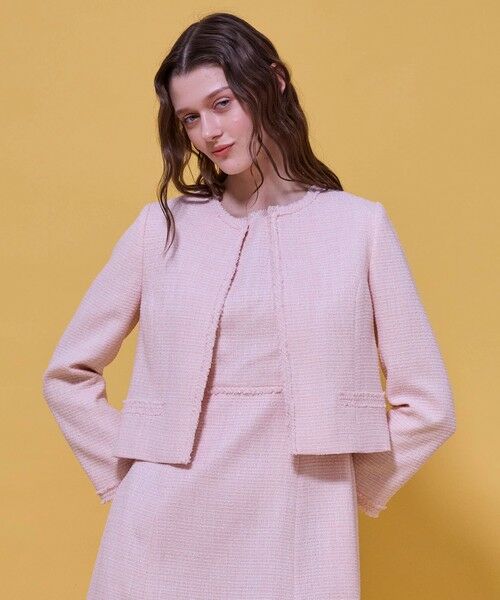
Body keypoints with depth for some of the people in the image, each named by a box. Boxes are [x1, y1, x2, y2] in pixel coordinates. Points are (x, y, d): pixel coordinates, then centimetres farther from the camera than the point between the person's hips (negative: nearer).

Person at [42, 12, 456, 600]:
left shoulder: (359, 225, -2)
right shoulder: (160, 226, 2)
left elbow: (427, 404, 0)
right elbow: (68, 374, 9)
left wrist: (343, 489, 0)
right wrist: (123, 478, 3)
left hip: (298, 540, -1)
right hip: (165, 535, 1)